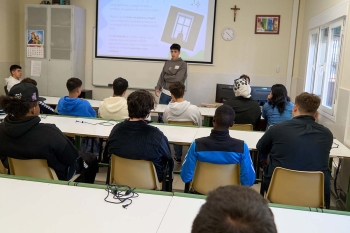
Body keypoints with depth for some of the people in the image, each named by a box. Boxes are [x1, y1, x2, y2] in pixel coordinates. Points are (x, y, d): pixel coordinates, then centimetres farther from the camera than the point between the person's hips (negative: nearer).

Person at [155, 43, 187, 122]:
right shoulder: (167, 63, 10)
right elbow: (161, 76, 8)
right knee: (161, 114, 9)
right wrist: (158, 88, -5)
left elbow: (178, 78, -13)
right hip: (165, 93, 4)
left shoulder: (183, 64, -3)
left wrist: (166, 77, -1)